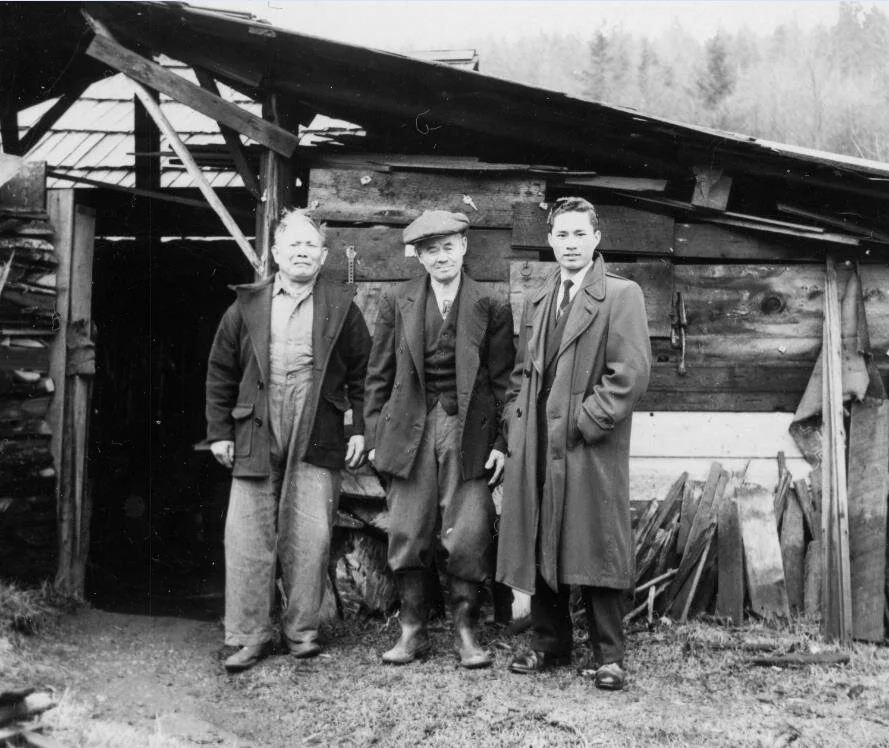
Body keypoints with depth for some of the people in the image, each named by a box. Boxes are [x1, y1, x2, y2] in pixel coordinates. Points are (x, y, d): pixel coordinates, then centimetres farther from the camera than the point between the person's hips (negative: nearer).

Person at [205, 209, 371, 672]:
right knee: (248, 538, 1)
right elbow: (221, 372, 10)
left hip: (317, 442, -1)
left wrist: (360, 429, 1)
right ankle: (248, 636, 12)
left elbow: (361, 373, 7)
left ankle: (302, 630, 18)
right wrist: (219, 431, 5)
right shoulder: (247, 306, 7)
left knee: (311, 538, 2)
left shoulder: (341, 307, 6)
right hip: (255, 439, 1)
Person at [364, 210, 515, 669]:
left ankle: (465, 632, 12)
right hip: (411, 432, 1)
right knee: (407, 535, 3)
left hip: (469, 433, -1)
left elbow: (502, 381, 5)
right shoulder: (397, 304, 7)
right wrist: (375, 437, 3)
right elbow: (379, 376, 8)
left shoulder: (491, 308, 4)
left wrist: (501, 442, -1)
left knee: (468, 537, -2)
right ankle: (412, 631, 15)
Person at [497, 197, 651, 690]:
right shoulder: (536, 303, 18)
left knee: (595, 550, -1)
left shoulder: (621, 296, -2)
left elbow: (631, 373, -11)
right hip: (535, 446, 6)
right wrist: (517, 420, 7)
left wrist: (585, 420, -13)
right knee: (539, 548, 10)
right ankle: (549, 642, 23)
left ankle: (607, 654, 10)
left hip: (590, 447, -6)